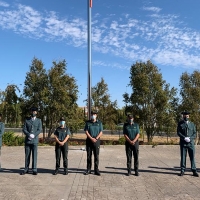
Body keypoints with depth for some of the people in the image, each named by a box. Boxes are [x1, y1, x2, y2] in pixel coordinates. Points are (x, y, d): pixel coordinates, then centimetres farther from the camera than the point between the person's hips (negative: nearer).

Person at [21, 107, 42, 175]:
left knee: (34, 155, -1)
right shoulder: (27, 120, 9)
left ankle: (34, 169, 5)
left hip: (35, 140, -1)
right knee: (27, 155, 5)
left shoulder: (39, 120, 7)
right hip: (27, 140, 1)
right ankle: (26, 169, 14)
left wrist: (34, 135, -16)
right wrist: (29, 134, -15)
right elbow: (24, 129, 2)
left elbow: (40, 130, -2)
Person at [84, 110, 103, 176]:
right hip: (89, 140, 0)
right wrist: (91, 138, -13)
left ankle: (96, 170, 7)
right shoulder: (88, 122, 6)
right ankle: (88, 170, 14)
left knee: (96, 156, 0)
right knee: (89, 156, 5)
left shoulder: (99, 122, 6)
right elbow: (86, 131, -1)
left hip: (96, 141, 0)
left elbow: (101, 132, 2)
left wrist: (96, 138, -12)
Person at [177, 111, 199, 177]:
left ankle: (194, 171, 7)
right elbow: (178, 132, -2)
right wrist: (184, 138, -16)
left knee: (192, 157, 1)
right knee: (183, 157, 2)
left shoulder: (192, 124, 12)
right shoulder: (180, 123, 6)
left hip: (191, 143, 1)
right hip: (183, 143, -1)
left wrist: (190, 138, -12)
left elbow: (194, 133, 6)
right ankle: (182, 171, 9)